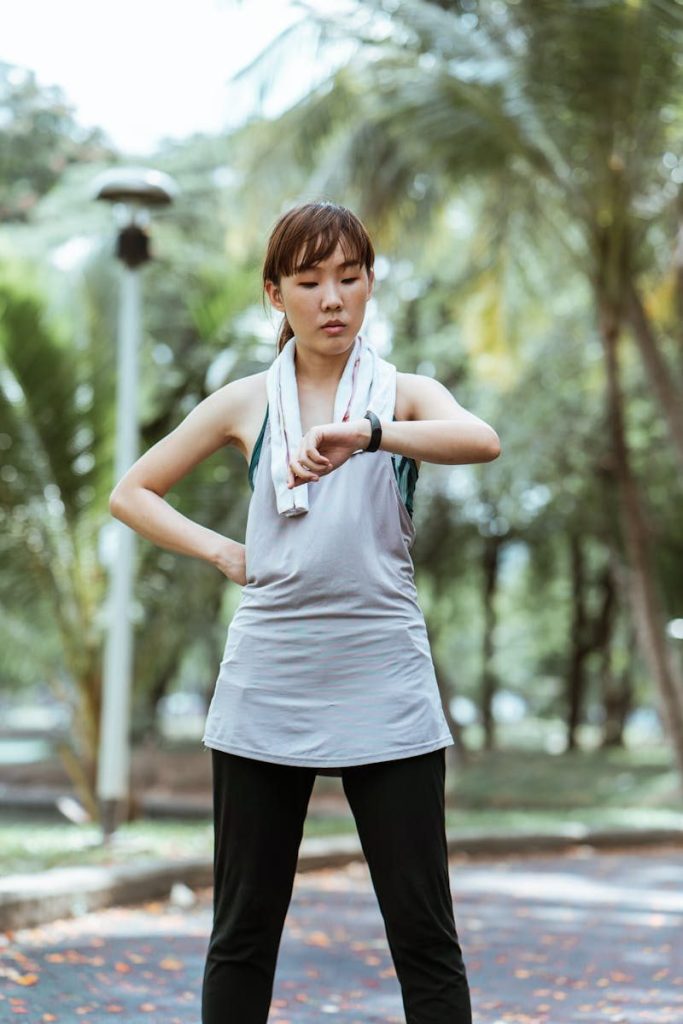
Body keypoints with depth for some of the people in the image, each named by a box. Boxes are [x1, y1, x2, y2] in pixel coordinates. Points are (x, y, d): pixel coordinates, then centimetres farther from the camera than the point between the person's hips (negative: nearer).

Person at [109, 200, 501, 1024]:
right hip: (267, 685, 2)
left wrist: (364, 432, -33)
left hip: (383, 686, -1)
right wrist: (223, 553, 1)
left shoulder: (405, 394, 4)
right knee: (244, 927, 9)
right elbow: (130, 493, 15)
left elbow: (482, 441, -19)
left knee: (423, 932, 1)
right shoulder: (246, 402, 8)